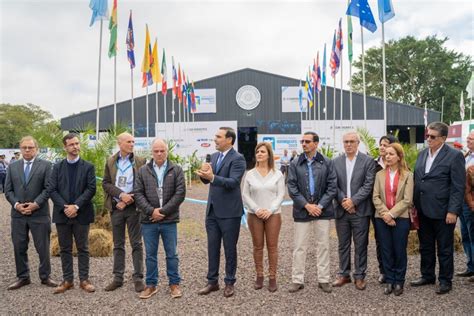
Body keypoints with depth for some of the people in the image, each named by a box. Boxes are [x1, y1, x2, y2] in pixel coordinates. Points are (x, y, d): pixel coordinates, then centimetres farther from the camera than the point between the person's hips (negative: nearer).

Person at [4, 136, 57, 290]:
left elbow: (48, 188, -6)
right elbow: (8, 190, 7)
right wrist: (16, 204, -9)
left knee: (43, 247, 4)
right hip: (18, 214, 3)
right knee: (19, 247, 9)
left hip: (39, 213, -3)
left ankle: (45, 277, 16)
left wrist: (36, 204, -15)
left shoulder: (45, 165, 1)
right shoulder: (13, 166, 11)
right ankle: (23, 277, 22)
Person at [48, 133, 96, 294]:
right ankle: (67, 280, 18)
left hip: (82, 214, -2)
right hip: (62, 214, 2)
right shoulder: (57, 167, 7)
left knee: (83, 248, 5)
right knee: (65, 249, 9)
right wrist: (65, 207, -13)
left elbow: (91, 189, -6)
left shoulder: (88, 167, 2)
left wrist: (76, 206, -16)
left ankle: (84, 280, 12)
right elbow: (52, 190, 0)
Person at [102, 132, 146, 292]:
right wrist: (121, 195, -14)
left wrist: (127, 200, -12)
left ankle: (138, 278, 8)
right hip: (116, 207, 2)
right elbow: (106, 183, 1)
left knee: (136, 243, 1)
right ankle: (118, 278, 20)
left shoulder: (140, 161, -1)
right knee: (118, 244, 10)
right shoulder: (110, 162, 6)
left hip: (133, 207, -2)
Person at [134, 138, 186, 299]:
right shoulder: (143, 171, 6)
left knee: (172, 254, 8)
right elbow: (138, 194, 0)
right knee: (150, 255, 11)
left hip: (169, 220, -1)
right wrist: (151, 211, -12)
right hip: (148, 221, 2)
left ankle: (174, 284, 21)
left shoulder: (176, 170, 1)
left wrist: (163, 211, -12)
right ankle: (151, 285, 23)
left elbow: (180, 193, -6)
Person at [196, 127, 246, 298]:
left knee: (229, 249, 7)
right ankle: (212, 281, 25)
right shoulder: (214, 156, 11)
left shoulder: (238, 159, -12)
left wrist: (212, 177, -35)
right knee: (212, 247, 13)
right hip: (212, 210, 7)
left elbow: (233, 182, -23)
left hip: (229, 211, -6)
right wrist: (204, 173, -15)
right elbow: (207, 180, 8)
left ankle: (229, 283, 21)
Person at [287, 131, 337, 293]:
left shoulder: (327, 163, 1)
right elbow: (292, 188, -3)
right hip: (302, 211, 0)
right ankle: (297, 280, 14)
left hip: (322, 210, 0)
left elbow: (332, 187, -2)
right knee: (299, 247, 5)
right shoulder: (295, 164, 2)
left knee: (323, 245, 8)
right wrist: (306, 205, -11)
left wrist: (320, 206, -11)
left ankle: (324, 279, 20)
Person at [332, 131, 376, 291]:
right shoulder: (336, 162, 7)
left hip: (360, 210, -3)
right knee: (343, 245, 12)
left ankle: (359, 276, 16)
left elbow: (368, 185, -9)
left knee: (360, 245, 5)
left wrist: (353, 201, -15)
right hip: (341, 210, 3)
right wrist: (343, 200, -11)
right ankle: (344, 274, 23)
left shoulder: (368, 161, -1)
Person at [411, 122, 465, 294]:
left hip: (442, 212, -6)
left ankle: (445, 280, 22)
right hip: (423, 211, 6)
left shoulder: (454, 156, -9)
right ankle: (427, 275, 31)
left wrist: (453, 211, -16)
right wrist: (414, 205, 7)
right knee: (425, 246, 16)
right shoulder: (422, 154, 9)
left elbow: (458, 187, -12)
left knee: (444, 248, 8)